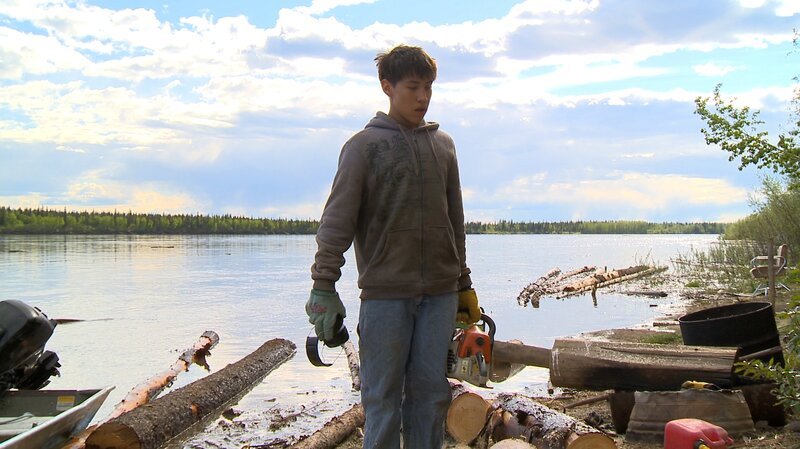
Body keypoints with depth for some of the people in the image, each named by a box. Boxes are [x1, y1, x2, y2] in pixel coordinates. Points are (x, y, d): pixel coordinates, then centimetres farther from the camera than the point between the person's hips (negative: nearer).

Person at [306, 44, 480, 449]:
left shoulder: (443, 145, 13)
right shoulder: (365, 145, -1)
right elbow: (337, 220, -6)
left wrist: (464, 284, 18)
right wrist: (324, 286, -13)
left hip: (440, 293, 4)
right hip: (385, 293, -4)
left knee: (431, 392, 7)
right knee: (383, 396, 1)